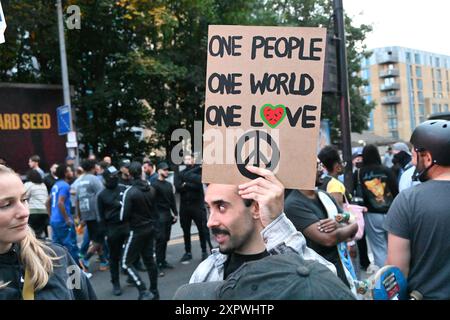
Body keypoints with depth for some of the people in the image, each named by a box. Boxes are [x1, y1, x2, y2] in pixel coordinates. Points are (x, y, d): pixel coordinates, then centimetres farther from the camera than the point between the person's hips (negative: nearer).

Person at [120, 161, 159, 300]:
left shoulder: (130, 192, -18)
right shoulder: (151, 189, 1)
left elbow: (124, 216, -17)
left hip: (137, 230, -7)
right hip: (150, 228, 7)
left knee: (127, 263, 1)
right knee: (149, 260, 16)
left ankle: (144, 292, -7)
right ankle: (154, 291, 24)